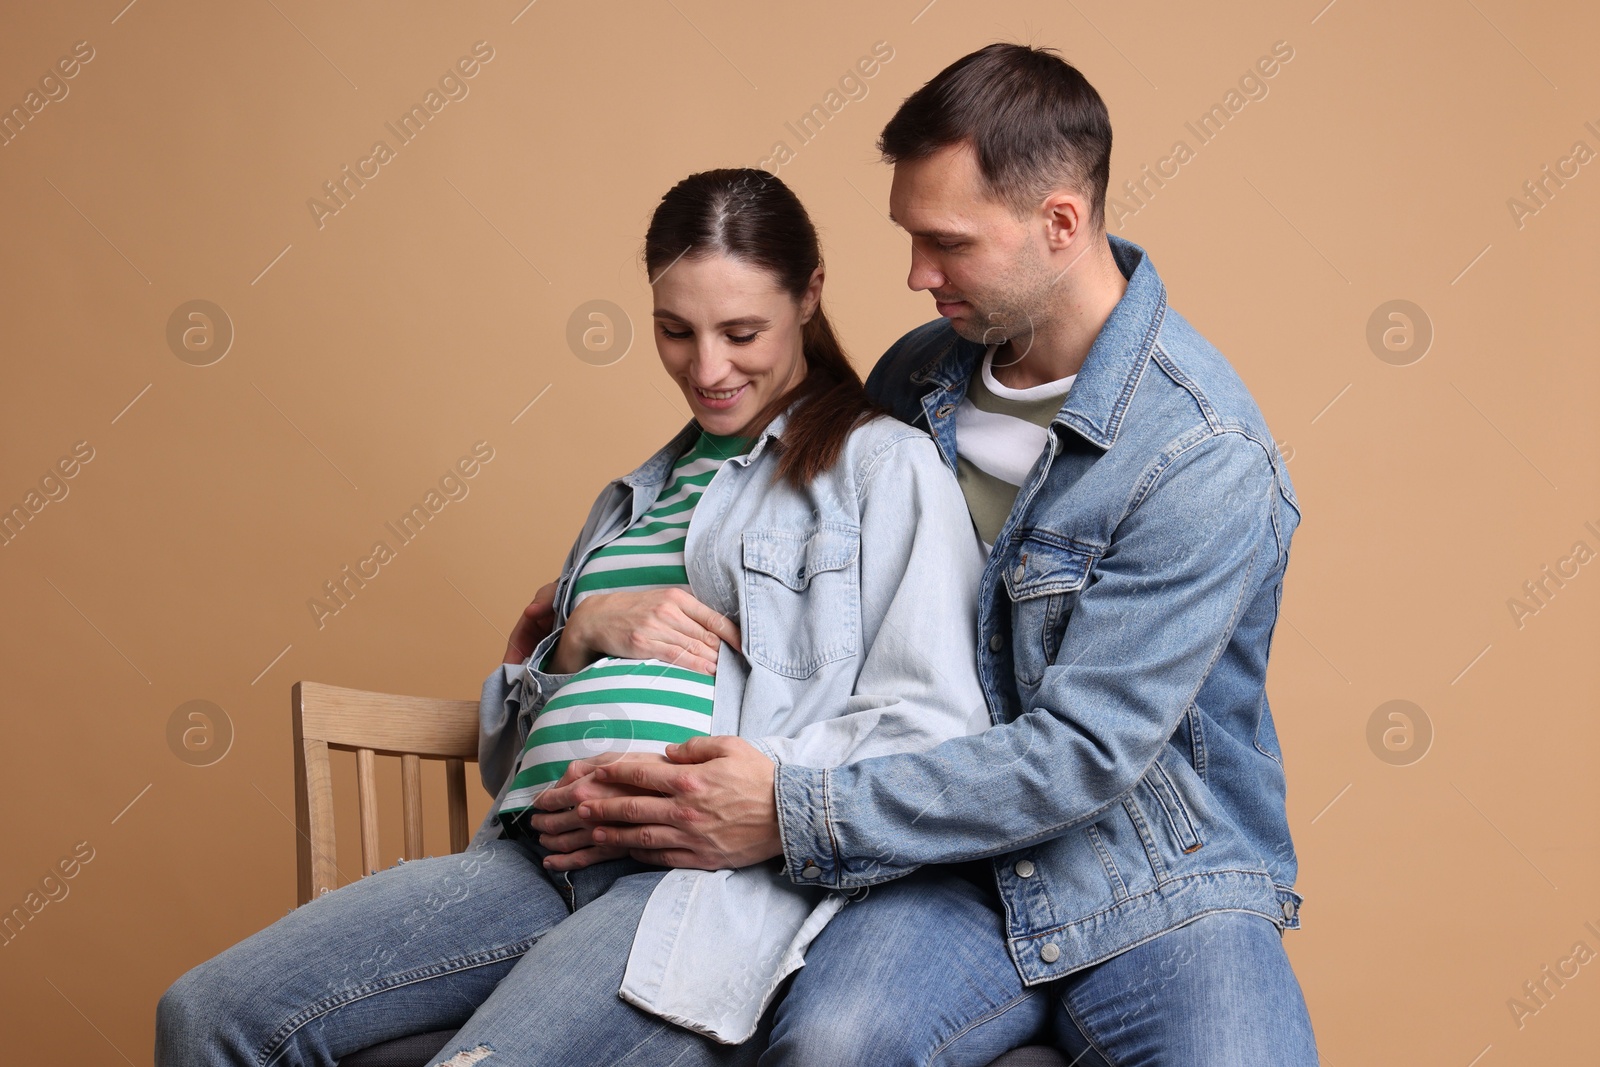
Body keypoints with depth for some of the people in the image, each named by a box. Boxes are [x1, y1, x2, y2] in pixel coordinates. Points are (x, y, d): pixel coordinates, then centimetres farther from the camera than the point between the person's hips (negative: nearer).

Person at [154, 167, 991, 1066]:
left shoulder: (882, 463, 7)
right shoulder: (642, 493, 28)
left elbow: (932, 724, -6)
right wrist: (584, 632, 6)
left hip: (729, 871, -6)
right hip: (546, 853, 7)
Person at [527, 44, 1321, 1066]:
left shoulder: (1206, 457, -16)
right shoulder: (918, 378, 5)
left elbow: (1081, 752, -20)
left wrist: (794, 816, -20)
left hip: (1166, 884, -3)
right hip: (960, 861, 3)